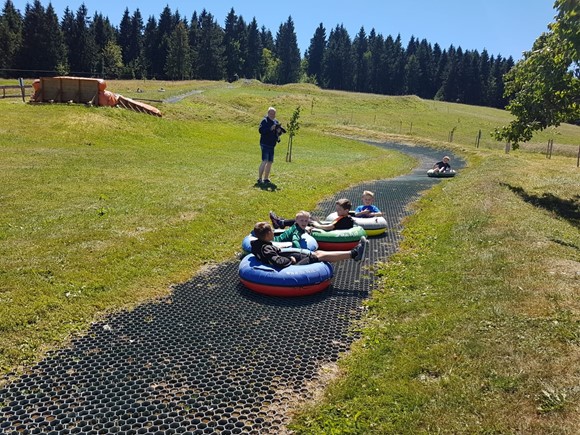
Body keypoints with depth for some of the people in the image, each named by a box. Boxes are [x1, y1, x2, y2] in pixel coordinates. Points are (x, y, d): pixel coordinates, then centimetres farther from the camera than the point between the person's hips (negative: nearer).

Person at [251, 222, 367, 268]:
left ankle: (353, 253, 12)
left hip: (292, 259, 10)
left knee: (318, 253, 10)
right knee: (322, 256, -6)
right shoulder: (266, 249, -27)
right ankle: (354, 253, 4)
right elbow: (279, 262, -37)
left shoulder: (258, 244, 3)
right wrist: (290, 259, -19)